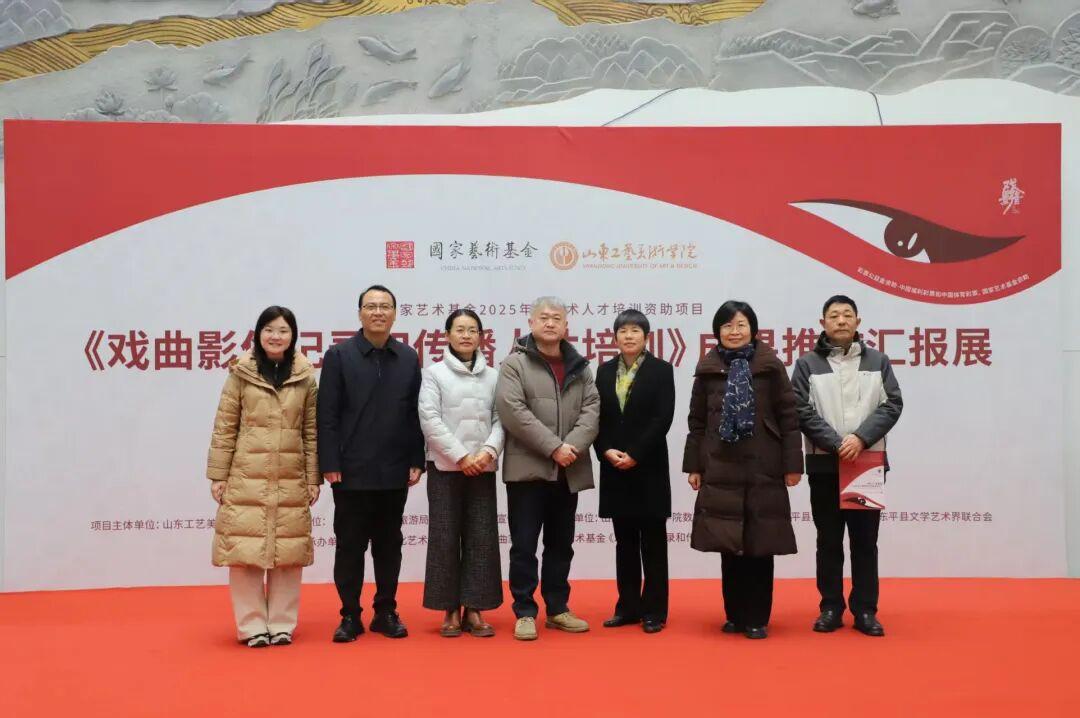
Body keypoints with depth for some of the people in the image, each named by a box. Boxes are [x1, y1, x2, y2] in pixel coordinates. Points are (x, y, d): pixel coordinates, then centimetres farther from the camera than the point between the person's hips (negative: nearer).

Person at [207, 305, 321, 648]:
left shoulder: (305, 378, 5)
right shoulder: (240, 374, 1)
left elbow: (311, 431, 7)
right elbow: (224, 428, 1)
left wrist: (313, 478, 4)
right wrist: (218, 475, -2)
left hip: (290, 481, 2)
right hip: (246, 478, -1)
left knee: (288, 553, 5)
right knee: (246, 550, -1)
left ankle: (282, 625, 17)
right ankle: (252, 626, 11)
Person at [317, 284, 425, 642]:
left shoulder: (409, 358, 7)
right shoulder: (339, 355, 0)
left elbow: (416, 414, 7)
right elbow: (327, 415, -4)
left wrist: (416, 461, 1)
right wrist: (329, 464, -10)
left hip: (394, 472, 3)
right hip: (351, 471, -2)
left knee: (389, 545, 11)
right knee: (350, 545, 5)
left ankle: (386, 612, 22)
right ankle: (350, 615, 16)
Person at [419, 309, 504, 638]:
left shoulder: (493, 376, 8)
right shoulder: (434, 373, 3)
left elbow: (501, 419, 4)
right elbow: (430, 420, -6)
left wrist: (489, 451, -13)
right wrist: (460, 456, -12)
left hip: (482, 469, 2)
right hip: (445, 467, -2)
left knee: (482, 538, 1)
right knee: (445, 538, 1)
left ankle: (474, 610, 9)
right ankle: (451, 610, 10)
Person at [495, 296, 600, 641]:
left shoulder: (579, 366, 13)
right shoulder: (515, 363, -2)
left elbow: (591, 408, 3)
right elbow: (512, 410, -13)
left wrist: (573, 446, -14)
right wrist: (553, 446, -17)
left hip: (569, 470, 5)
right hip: (528, 468, -4)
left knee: (561, 545, 13)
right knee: (524, 545, 1)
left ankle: (558, 609, 23)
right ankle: (525, 612, 10)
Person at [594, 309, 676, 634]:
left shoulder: (661, 370, -2)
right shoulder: (605, 371, 10)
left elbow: (663, 418, -10)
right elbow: (597, 417, 6)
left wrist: (635, 455, -15)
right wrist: (607, 451, -9)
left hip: (648, 468, -4)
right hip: (614, 468, 4)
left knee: (652, 541, 3)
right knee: (625, 542, 9)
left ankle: (654, 610, 9)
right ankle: (628, 607, 16)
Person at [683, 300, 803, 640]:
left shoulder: (771, 366, 0)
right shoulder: (707, 370, 5)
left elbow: (788, 417, 0)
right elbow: (697, 421, 9)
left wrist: (792, 464, -4)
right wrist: (693, 466, 5)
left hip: (762, 469, -1)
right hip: (720, 470, 1)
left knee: (760, 545, 3)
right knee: (728, 546, 5)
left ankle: (758, 618, 13)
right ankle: (735, 615, 17)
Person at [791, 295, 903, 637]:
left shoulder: (878, 361, 8)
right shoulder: (808, 364, 3)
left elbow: (892, 404, 0)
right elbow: (802, 411, -5)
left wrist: (861, 438, -14)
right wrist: (836, 443, -14)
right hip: (824, 464, -1)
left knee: (865, 541, 6)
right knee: (829, 541, 6)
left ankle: (865, 610, 14)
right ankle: (831, 608, 15)